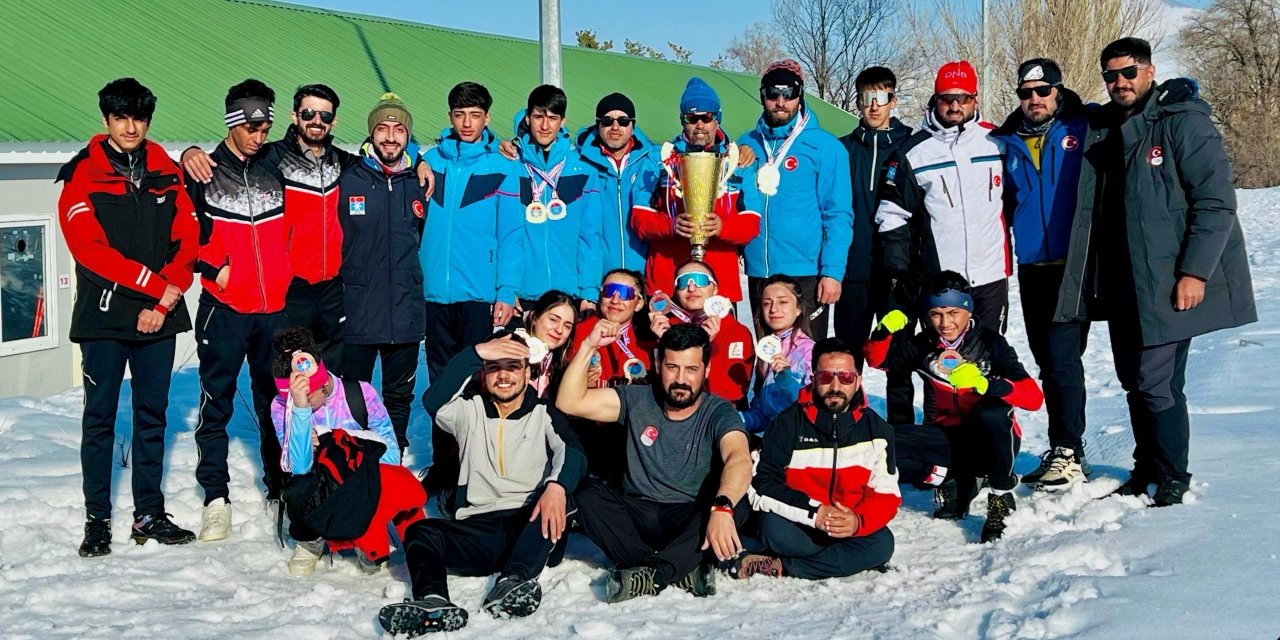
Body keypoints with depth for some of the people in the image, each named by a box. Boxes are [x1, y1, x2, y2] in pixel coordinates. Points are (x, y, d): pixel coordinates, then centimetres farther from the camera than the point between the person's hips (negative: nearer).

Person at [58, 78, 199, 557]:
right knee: (100, 418, 2)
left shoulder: (168, 175, 8)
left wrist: (164, 304, -8)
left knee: (152, 416, 8)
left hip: (160, 316, 3)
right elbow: (91, 249, -12)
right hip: (104, 316, -3)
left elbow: (188, 240, 4)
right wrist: (159, 286, -15)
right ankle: (97, 518, 10)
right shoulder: (83, 176, -2)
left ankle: (149, 514, 17)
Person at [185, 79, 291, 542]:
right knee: (217, 403, 0)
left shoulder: (274, 173, 9)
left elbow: (290, 232, 18)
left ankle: (280, 488, 21)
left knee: (275, 400, 10)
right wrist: (213, 269, -9)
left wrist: (287, 276, 8)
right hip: (223, 308, -3)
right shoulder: (203, 175, -1)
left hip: (275, 307, 3)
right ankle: (216, 497, 8)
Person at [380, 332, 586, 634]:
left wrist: (557, 485, -33)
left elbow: (572, 452, -9)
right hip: (477, 528, 2)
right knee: (420, 532, -22)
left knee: (559, 497, -30)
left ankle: (513, 581, -46)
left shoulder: (545, 413, 11)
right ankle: (434, 602, -49)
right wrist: (477, 353, -19)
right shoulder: (470, 410, 15)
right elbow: (434, 402, -9)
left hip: (530, 530, -1)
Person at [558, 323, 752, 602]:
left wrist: (722, 508, -47)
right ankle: (683, 571, -28)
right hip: (636, 514, 2)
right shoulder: (638, 401, 3)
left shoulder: (719, 413, -6)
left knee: (737, 503, -31)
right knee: (586, 493, -25)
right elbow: (568, 403, -4)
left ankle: (651, 573, -36)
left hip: (688, 521, -2)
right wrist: (589, 347, -14)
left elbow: (739, 460, -26)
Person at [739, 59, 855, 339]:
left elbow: (838, 215, -6)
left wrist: (832, 271, -13)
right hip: (757, 272, 4)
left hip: (806, 274, -4)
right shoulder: (746, 145, 8)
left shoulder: (825, 147, -3)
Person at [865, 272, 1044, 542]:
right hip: (949, 437, 4)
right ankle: (953, 482, -5)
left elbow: (1035, 397, -22)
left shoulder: (990, 343, -11)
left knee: (990, 411, -39)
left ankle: (1001, 497, -17)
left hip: (991, 440, -3)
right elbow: (877, 359, 4)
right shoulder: (924, 345, 2)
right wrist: (884, 330, -18)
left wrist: (985, 383, -40)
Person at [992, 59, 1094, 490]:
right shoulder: (1007, 143, 12)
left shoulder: (1085, 130, -1)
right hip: (1031, 268, 5)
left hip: (1074, 264, -5)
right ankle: (1061, 450, 21)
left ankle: (1068, 454, -1)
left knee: (1062, 358, -10)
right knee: (1048, 361, 11)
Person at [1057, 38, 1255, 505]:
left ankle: (1173, 478, 7)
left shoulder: (1183, 122, -8)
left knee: (1157, 383, -8)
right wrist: (1095, 281, 14)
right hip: (1119, 286, 7)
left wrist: (1195, 271, -19)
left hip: (1168, 285, -7)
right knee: (1134, 380, 14)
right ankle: (1146, 468, 29)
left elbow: (1216, 201, -13)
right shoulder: (1101, 131, 13)